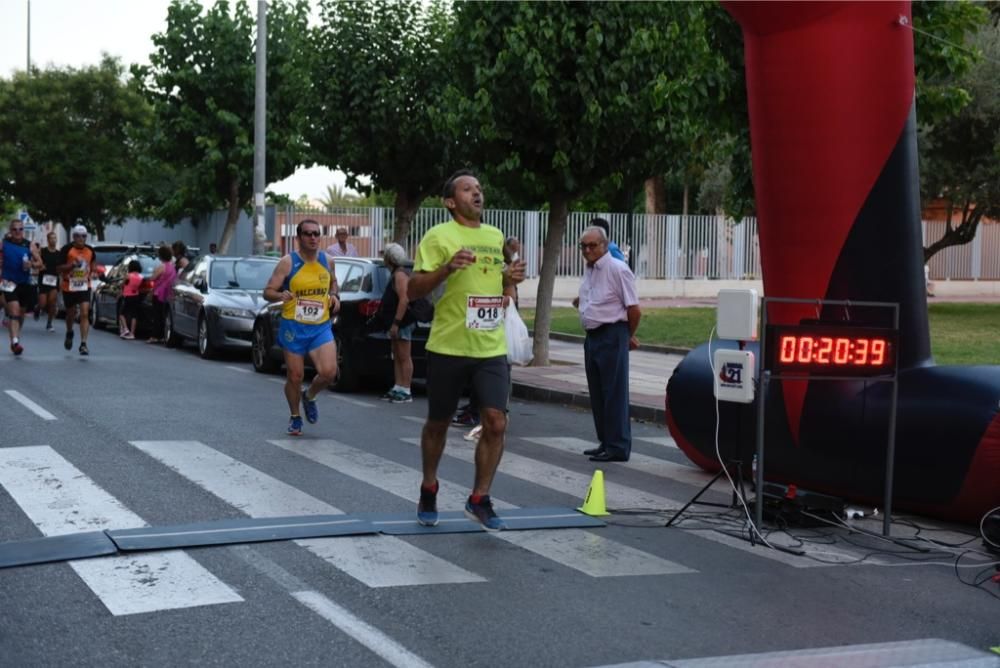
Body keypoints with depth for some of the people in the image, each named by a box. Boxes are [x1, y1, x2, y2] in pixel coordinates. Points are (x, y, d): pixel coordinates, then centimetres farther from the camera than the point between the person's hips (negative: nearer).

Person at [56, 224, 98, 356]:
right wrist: (72, 265, -24)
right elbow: (59, 268, -9)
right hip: (69, 287, -1)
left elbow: (93, 264, 23)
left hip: (84, 287, 1)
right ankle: (69, 333, 47)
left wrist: (93, 272, 3)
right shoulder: (67, 249, -9)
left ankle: (83, 344, -14)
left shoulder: (90, 251, 3)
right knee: (71, 313, 15)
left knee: (85, 314, -13)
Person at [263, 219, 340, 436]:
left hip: (321, 327, 2)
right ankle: (295, 417, 28)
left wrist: (334, 296, 5)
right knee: (295, 376, 4)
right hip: (294, 327, -2)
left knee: (329, 372, -15)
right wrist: (280, 295, -28)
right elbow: (268, 291, -6)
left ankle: (309, 396, 18)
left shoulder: (327, 261, 5)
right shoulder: (288, 262, -7)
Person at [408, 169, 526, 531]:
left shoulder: (496, 236, 13)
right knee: (438, 423, 11)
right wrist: (447, 267, -24)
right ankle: (428, 491, 33)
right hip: (448, 347, -4)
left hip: (491, 348, 4)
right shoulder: (438, 236, -6)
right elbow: (413, 289, -9)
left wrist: (511, 278, 4)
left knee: (496, 423, -8)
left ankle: (479, 500, 6)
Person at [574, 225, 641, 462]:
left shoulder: (617, 269, -14)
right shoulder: (588, 269, 12)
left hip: (611, 336, -9)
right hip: (592, 336, 9)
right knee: (597, 394, 13)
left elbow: (634, 309, -13)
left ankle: (617, 447, -1)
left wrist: (629, 336, -1)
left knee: (614, 393, -5)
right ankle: (605, 442, 22)